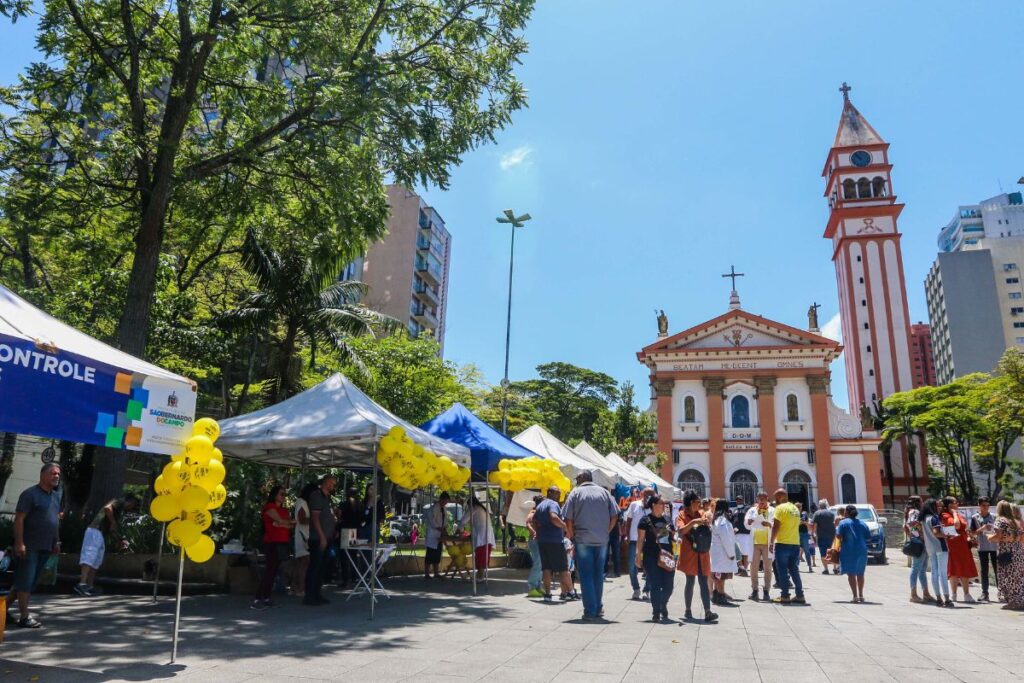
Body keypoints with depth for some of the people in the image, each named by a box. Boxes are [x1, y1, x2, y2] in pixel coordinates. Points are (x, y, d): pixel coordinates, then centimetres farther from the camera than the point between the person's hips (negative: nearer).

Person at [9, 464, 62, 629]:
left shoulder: (56, 496, 14)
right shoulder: (30, 494, -10)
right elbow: (19, 519, -14)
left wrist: (56, 541, 17)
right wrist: (19, 543, -20)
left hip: (46, 547, 8)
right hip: (29, 546, -8)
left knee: (31, 582, 12)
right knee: (25, 580, -3)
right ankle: (24, 617, 1)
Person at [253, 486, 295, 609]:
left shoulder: (284, 510, 21)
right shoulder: (269, 507, -2)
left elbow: (290, 525, 10)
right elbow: (280, 521, -12)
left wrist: (280, 524, -9)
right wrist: (292, 522, 4)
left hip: (282, 543, 7)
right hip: (272, 542, -7)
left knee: (274, 571, 4)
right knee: (270, 570, -13)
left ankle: (266, 598, 6)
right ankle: (257, 599, -14)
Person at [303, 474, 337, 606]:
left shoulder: (326, 497, 17)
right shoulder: (316, 495, -9)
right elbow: (315, 517, -16)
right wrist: (322, 537, -18)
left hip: (325, 538, 9)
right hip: (318, 539, -9)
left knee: (321, 567, 12)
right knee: (314, 567, -5)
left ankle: (316, 595, 18)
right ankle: (309, 597, 0)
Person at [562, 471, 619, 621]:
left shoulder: (576, 492, -1)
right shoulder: (604, 492, 8)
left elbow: (568, 518, -6)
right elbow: (614, 516, 4)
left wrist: (571, 535, 5)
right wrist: (605, 532, 12)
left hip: (583, 539, -3)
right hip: (602, 541, 3)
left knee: (586, 575, 2)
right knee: (599, 575, 14)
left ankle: (590, 611, 1)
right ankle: (599, 608, 21)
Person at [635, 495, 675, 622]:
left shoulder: (668, 519, 13)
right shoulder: (646, 520, -2)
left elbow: (674, 536, 20)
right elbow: (640, 539, -3)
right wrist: (639, 555, -8)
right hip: (651, 557, -5)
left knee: (669, 586, 4)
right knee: (655, 586, -3)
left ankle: (662, 607, 30)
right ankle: (656, 613, 8)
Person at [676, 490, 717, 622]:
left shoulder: (701, 513, 10)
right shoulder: (682, 515, -3)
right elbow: (681, 530, -19)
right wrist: (694, 521, -29)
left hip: (702, 554, 3)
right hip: (689, 554, -3)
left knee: (703, 582, -2)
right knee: (690, 582, 6)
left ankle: (708, 612, -8)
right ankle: (688, 610, 19)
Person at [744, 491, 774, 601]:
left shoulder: (772, 511, 5)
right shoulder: (752, 510, 9)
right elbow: (746, 525, 0)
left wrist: (770, 524, -25)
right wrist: (748, 521, -22)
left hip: (767, 543, -1)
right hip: (755, 543, 1)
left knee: (768, 568, 1)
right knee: (753, 567, 3)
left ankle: (766, 591, 8)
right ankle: (754, 590, 11)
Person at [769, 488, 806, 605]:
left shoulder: (780, 508, -10)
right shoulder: (795, 509, 14)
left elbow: (776, 526, -14)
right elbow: (796, 525, 18)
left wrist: (771, 542, -10)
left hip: (782, 544, -7)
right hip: (795, 544, 7)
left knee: (783, 571, 0)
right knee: (794, 570, 14)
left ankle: (785, 596, 0)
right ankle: (800, 596, 13)